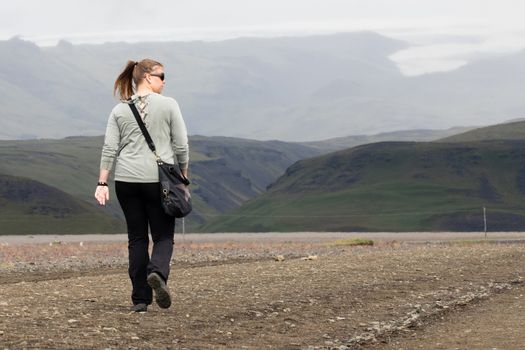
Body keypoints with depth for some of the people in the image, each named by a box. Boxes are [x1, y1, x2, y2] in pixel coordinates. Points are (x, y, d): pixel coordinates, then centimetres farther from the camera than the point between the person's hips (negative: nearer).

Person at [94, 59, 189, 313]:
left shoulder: (119, 110, 7)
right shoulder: (168, 105, -1)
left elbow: (109, 149, 1)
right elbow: (181, 146, -2)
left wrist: (102, 183, 1)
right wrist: (184, 178, 9)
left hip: (126, 181, 3)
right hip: (159, 180, -3)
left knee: (137, 238, 10)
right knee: (163, 236, 5)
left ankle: (140, 300, 9)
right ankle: (157, 273, -26)